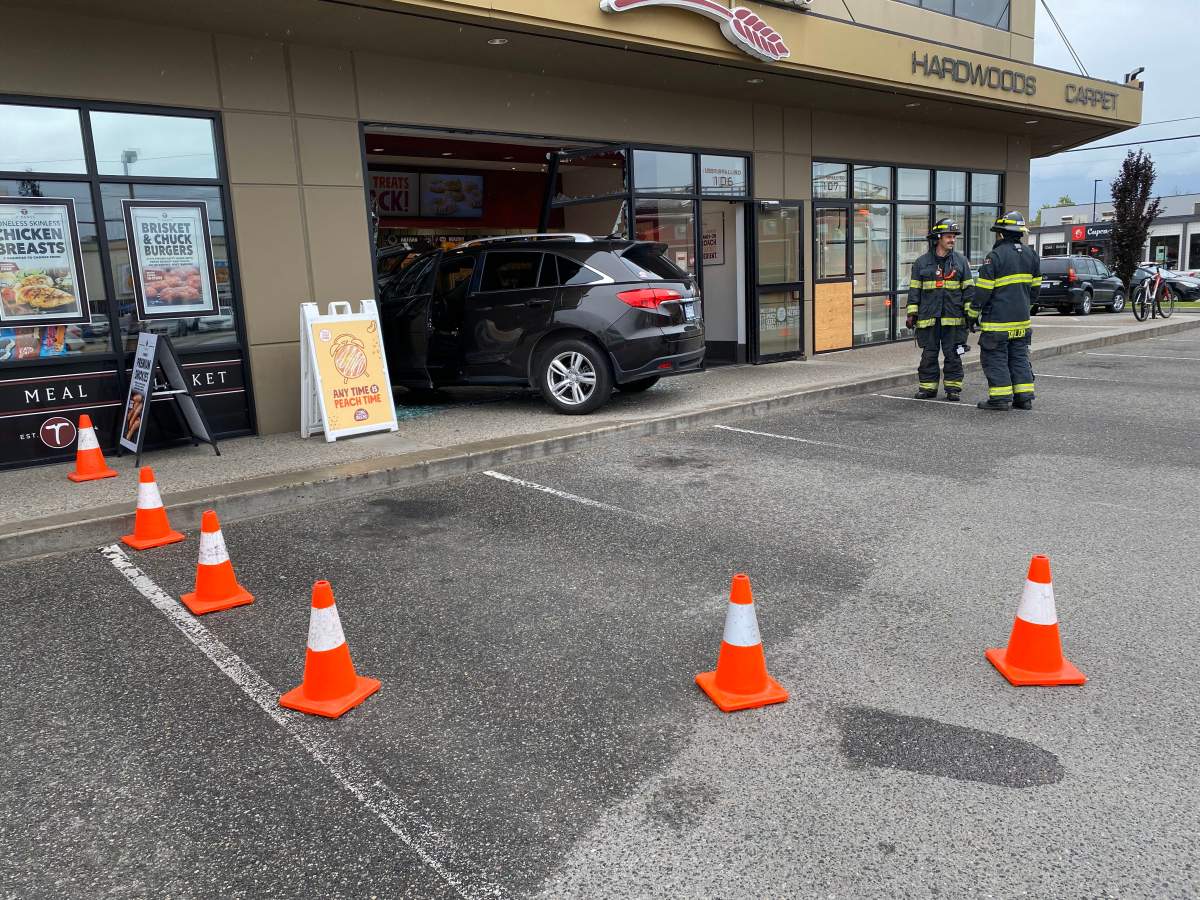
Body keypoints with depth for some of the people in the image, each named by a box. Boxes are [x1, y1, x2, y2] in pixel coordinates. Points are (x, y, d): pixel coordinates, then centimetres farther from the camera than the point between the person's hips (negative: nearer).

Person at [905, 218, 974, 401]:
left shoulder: (961, 261, 7)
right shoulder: (921, 263, 5)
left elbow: (968, 289, 8)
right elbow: (914, 290, 6)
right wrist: (911, 314, 0)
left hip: (954, 318, 0)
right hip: (928, 318, 0)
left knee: (953, 355, 4)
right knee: (929, 355, 5)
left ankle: (953, 388, 12)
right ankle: (927, 387, 14)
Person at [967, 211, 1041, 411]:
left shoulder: (996, 256, -13)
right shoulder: (1031, 254, 10)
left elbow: (983, 289, -13)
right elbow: (1036, 286, 16)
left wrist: (973, 312, -3)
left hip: (998, 320, -7)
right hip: (1022, 319, 7)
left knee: (995, 358, 0)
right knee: (1019, 357, 14)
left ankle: (1000, 398, 0)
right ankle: (1024, 396, 14)